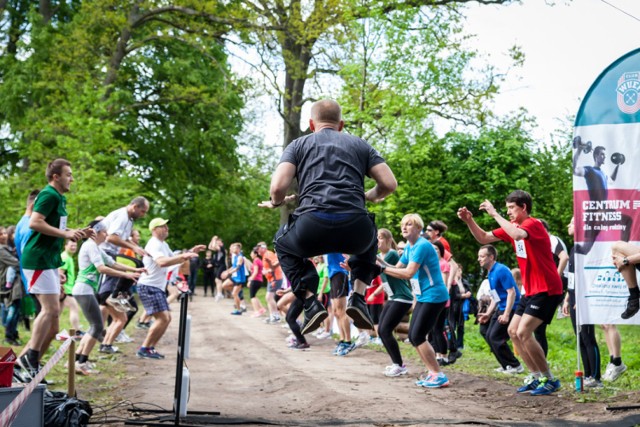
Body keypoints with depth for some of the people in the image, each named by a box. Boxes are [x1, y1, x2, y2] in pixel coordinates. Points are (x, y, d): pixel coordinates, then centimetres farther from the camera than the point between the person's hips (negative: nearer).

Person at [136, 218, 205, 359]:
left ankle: (150, 348, 16)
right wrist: (183, 256, -37)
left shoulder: (163, 245, 18)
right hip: (148, 286, -11)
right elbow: (162, 262, -33)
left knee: (166, 318, 12)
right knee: (162, 318, -18)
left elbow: (173, 259, 26)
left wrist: (190, 252, 12)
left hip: (157, 288, 11)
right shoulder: (154, 244, -15)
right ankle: (144, 349, -13)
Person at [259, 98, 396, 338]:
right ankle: (358, 298, 19)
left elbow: (278, 187, 3)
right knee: (370, 241, 39)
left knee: (283, 244, 33)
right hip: (355, 232, 2)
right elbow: (390, 184, 13)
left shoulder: (299, 145, 18)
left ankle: (311, 303, 14)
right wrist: (371, 196, 35)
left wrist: (277, 202, 26)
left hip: (312, 230, -2)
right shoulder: (360, 145, 22)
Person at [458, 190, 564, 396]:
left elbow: (517, 235, -40)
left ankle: (549, 379, -7)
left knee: (523, 333, -17)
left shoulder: (533, 224, -16)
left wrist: (495, 214, -31)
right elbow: (484, 238, 14)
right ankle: (536, 376, 17)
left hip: (547, 290, -10)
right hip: (531, 290, 10)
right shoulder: (513, 226, 10)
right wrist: (469, 221, -1)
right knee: (513, 331, 10)